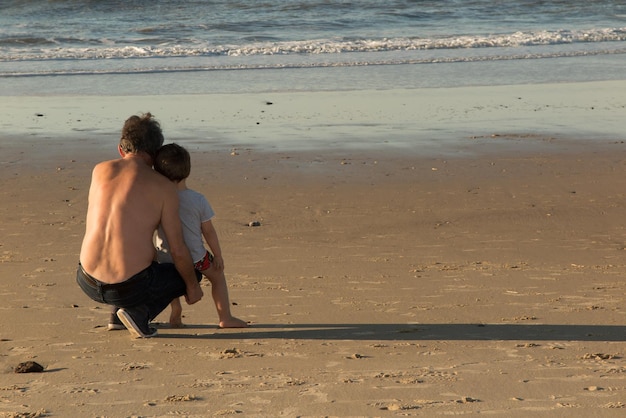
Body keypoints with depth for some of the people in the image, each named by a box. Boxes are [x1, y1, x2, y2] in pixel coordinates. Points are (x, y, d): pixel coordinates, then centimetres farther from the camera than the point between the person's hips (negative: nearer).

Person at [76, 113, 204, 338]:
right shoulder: (164, 187, -5)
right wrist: (193, 286, 15)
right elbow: (178, 251, -2)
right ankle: (139, 313, 2)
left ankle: (117, 312, 21)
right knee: (186, 275, 25)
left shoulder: (99, 170, 5)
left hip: (88, 283, 5)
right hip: (131, 287, -5)